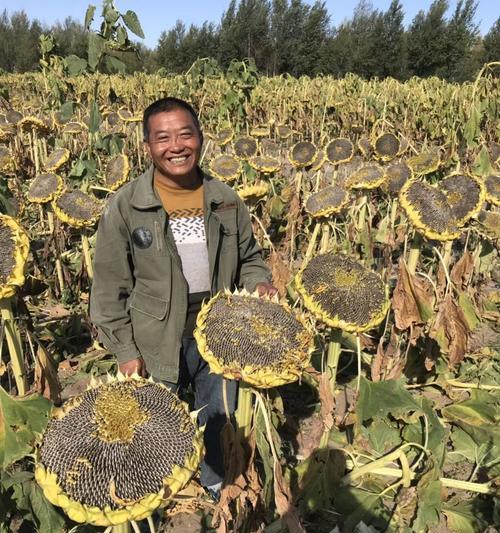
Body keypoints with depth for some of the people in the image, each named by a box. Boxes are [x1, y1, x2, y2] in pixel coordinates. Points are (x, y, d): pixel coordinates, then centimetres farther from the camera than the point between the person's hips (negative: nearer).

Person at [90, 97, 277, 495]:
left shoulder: (226, 201, -4)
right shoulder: (125, 208, -13)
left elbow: (248, 259, 10)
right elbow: (109, 288, -8)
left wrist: (259, 284, -11)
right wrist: (125, 351, -9)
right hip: (158, 347, -2)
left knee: (217, 426, 25)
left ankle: (215, 491, 56)